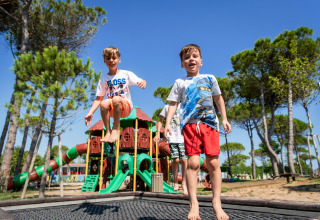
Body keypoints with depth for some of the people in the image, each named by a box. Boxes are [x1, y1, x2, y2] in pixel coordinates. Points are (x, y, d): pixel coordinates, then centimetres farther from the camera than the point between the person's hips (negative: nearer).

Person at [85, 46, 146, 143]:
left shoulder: (126, 74, 4)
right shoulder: (103, 79, 8)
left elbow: (140, 82, -4)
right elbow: (98, 98, 7)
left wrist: (143, 83, -30)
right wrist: (90, 113, -3)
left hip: (126, 107, -2)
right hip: (112, 110, 3)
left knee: (116, 99, -34)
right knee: (104, 103, -30)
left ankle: (115, 129, -24)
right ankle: (108, 131, -19)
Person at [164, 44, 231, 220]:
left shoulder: (210, 78, 19)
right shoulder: (180, 82, 15)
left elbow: (218, 98, 25)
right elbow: (173, 104, 11)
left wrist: (224, 118, 17)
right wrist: (167, 123, -1)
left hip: (209, 122, 2)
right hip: (190, 124, -1)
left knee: (213, 163, -2)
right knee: (193, 162, -10)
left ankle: (217, 203, 11)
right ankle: (193, 203, 1)